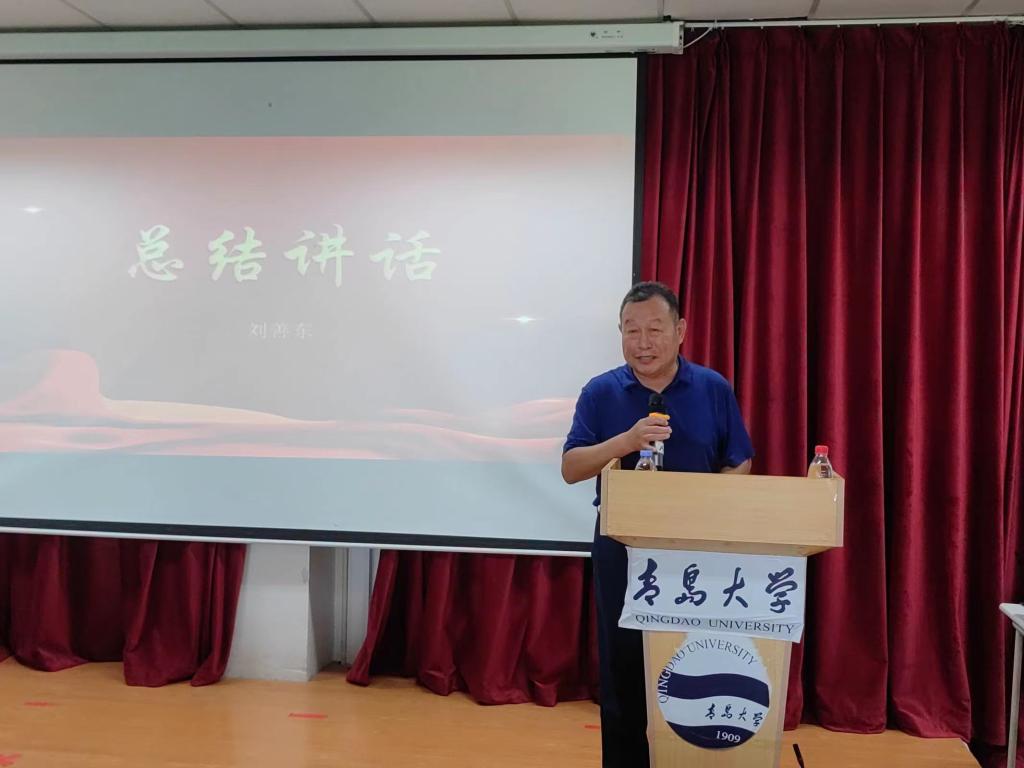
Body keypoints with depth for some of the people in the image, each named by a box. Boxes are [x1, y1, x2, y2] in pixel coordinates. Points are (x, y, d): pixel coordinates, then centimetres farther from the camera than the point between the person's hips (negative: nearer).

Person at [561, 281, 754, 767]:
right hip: (622, 547, 0)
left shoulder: (714, 389, 1)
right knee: (622, 666, 6)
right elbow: (571, 468, -7)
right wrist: (627, 441, -23)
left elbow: (739, 467, 5)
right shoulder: (600, 392, -1)